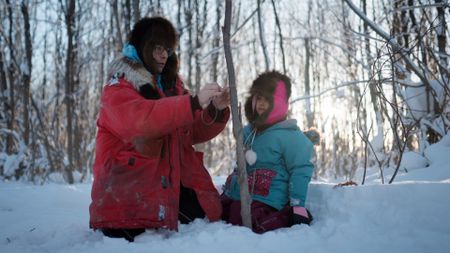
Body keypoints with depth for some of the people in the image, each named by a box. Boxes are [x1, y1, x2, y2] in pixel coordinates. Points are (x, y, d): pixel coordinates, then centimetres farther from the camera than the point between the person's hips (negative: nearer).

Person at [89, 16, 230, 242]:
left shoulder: (173, 85, 16)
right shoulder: (118, 87, -3)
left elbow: (193, 132, 14)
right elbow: (140, 118, -25)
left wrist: (215, 111, -6)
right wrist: (194, 102, -31)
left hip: (169, 185, 6)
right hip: (127, 191, -6)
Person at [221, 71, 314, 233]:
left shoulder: (290, 136, -9)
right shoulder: (248, 131, 16)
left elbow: (300, 172, -12)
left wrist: (298, 207, -16)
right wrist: (227, 193, 30)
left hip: (262, 202, -9)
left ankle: (286, 218, -10)